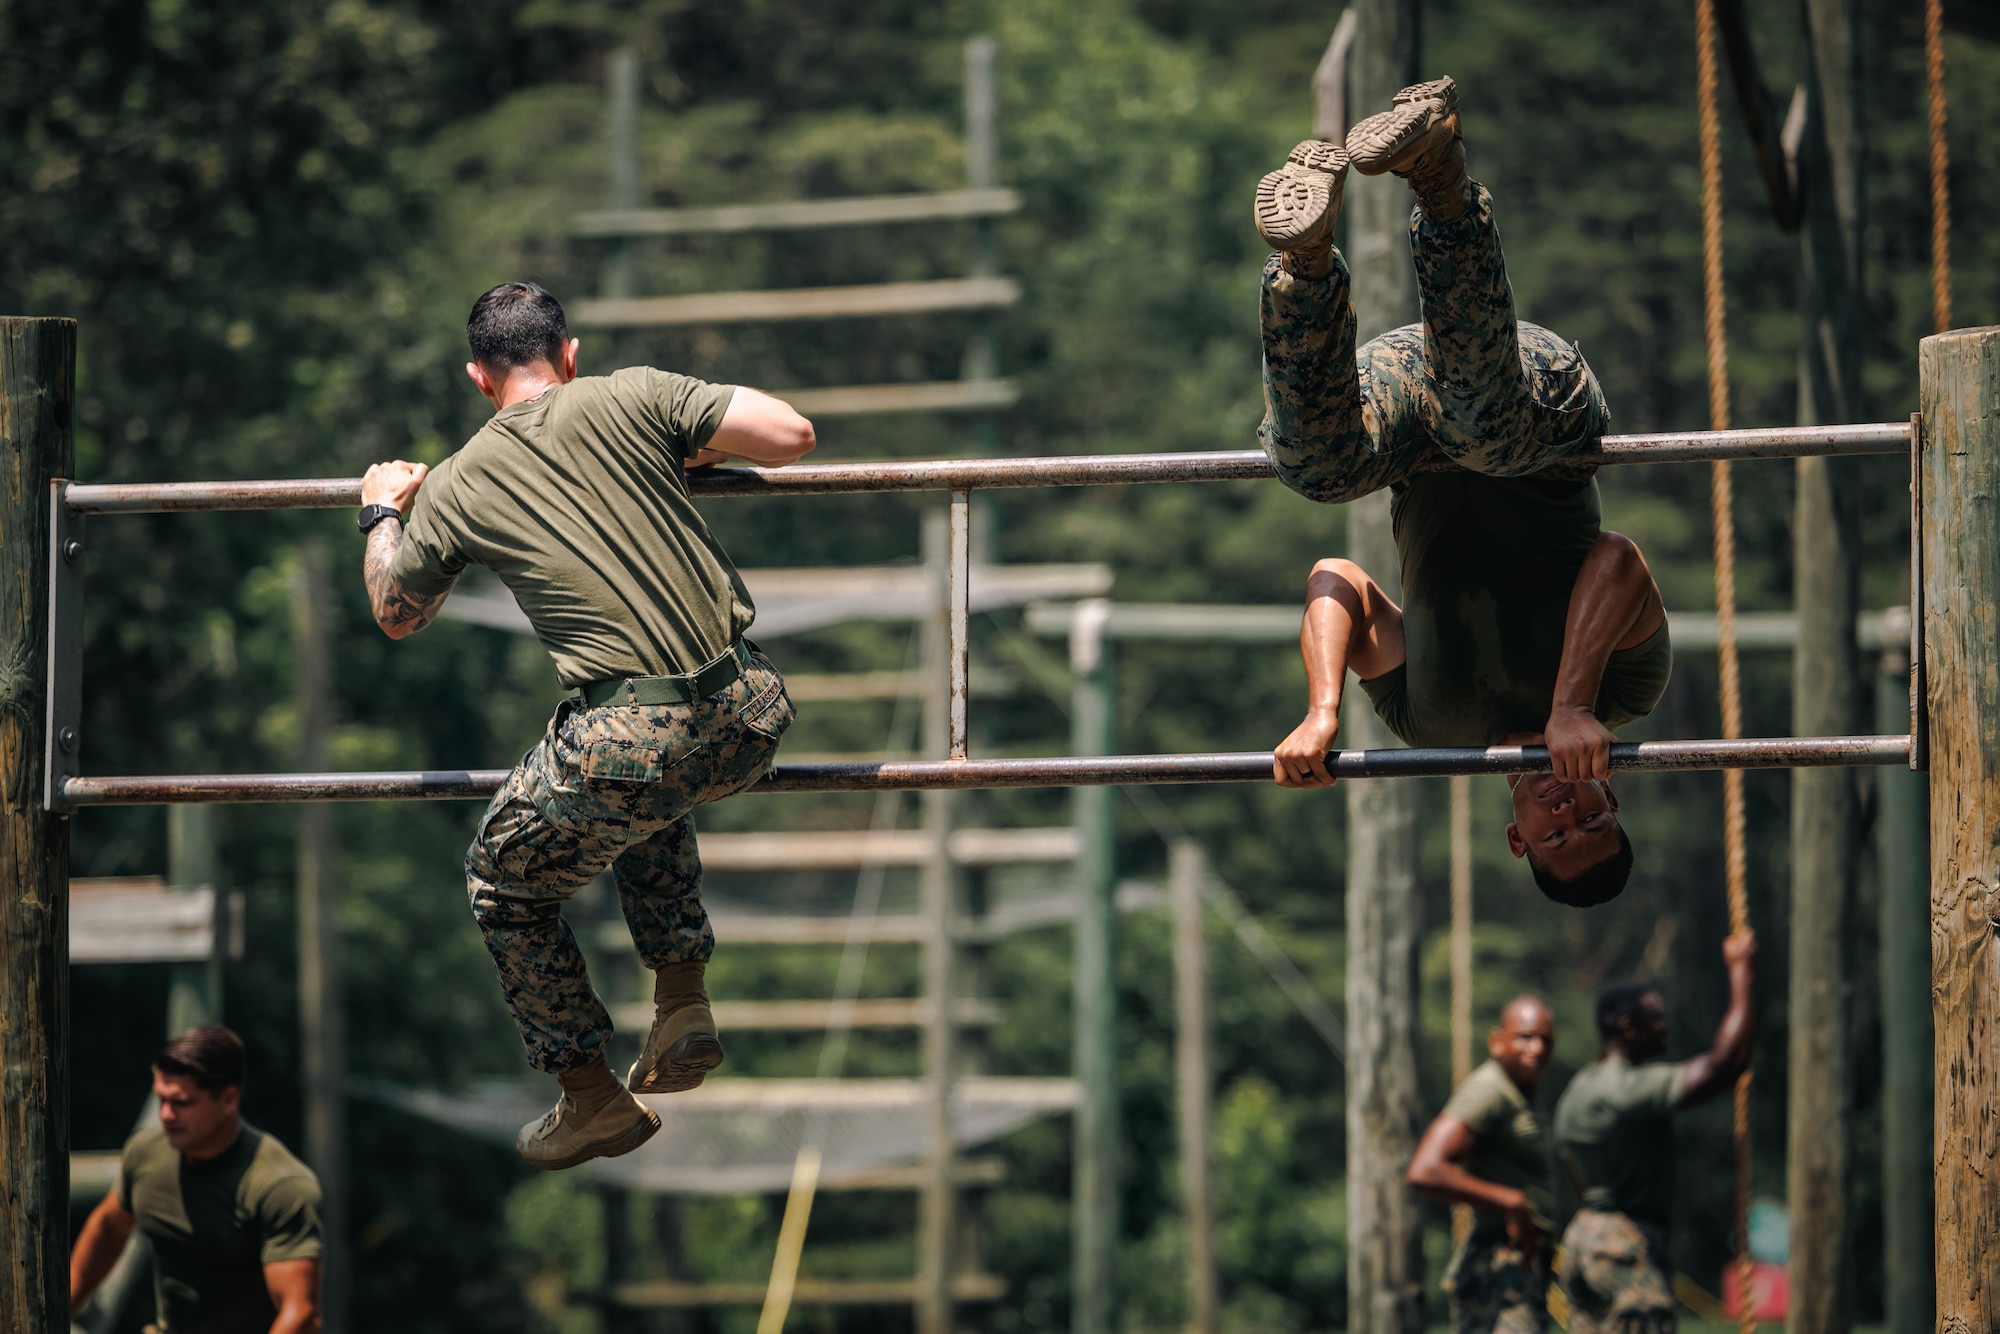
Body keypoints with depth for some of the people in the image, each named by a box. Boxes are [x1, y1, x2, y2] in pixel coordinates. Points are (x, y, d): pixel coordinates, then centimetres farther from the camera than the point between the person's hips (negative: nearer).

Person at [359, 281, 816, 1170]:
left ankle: (593, 1098, 28)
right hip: (748, 728, 3)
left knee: (506, 881, 25)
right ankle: (682, 1003, 28)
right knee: (647, 794, 38)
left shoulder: (454, 490, 8)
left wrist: (383, 514, 43)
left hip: (628, 744, -3)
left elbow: (395, 618, 25)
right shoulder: (633, 399, 5)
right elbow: (792, 436, 1)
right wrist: (697, 453, 21)